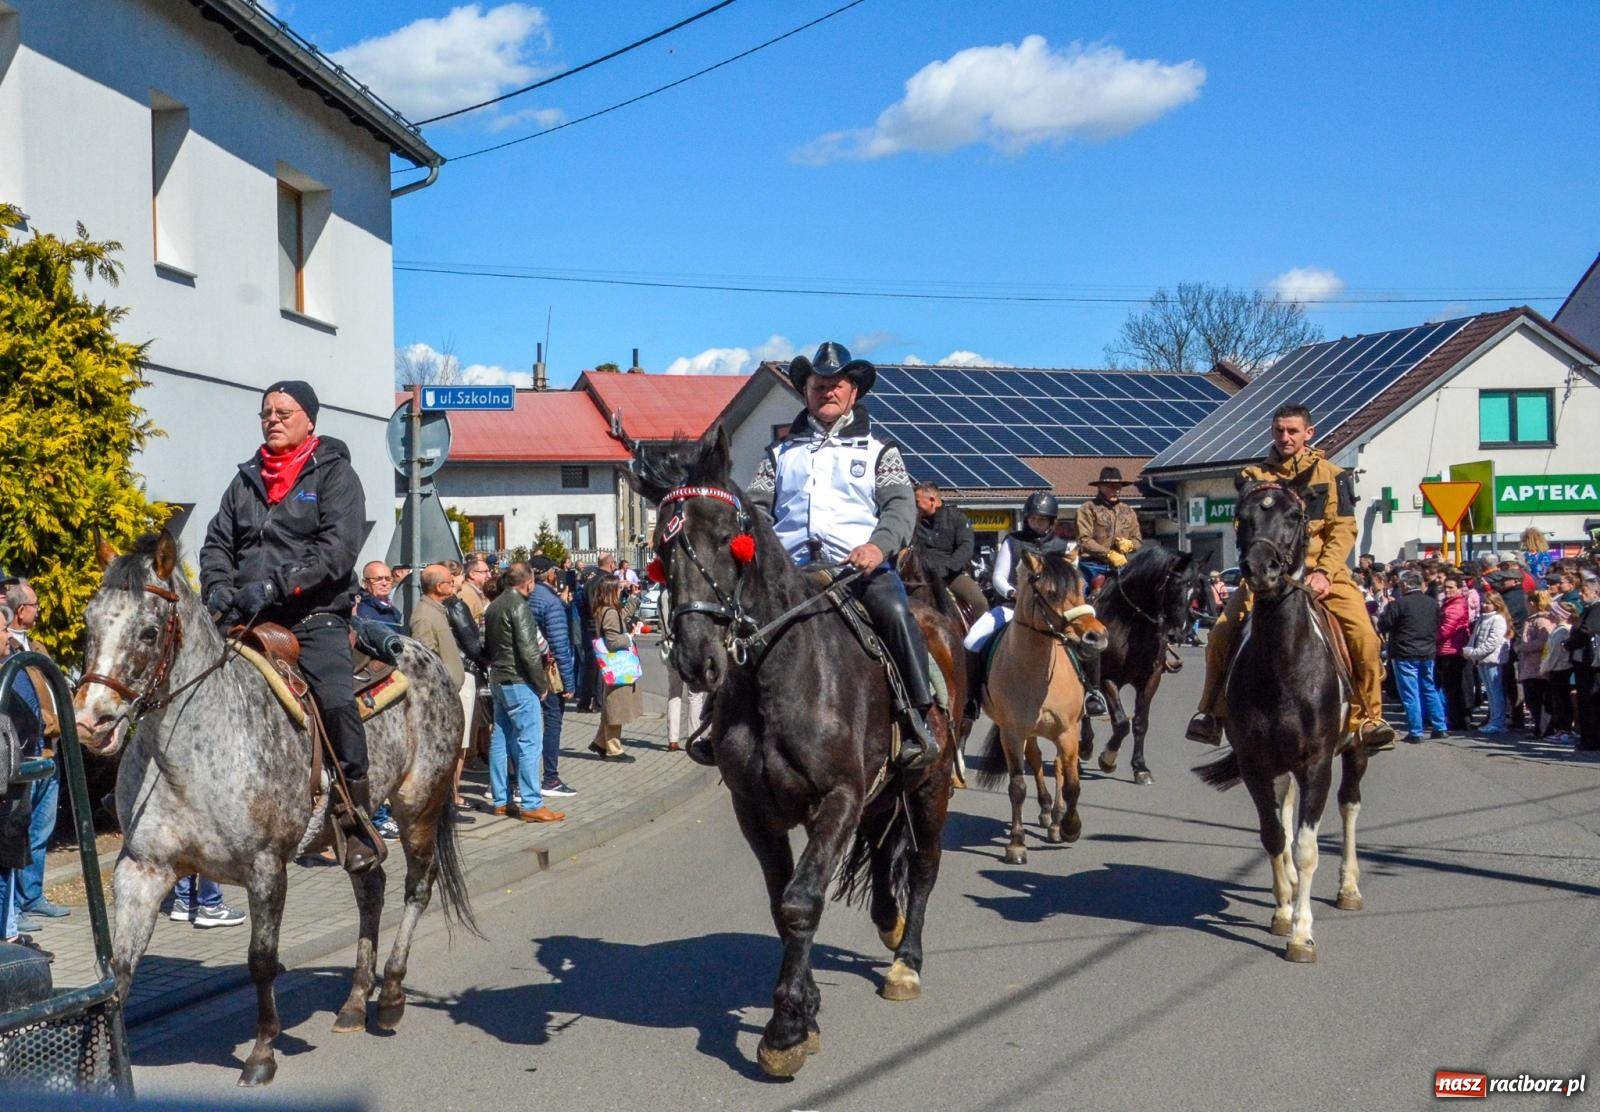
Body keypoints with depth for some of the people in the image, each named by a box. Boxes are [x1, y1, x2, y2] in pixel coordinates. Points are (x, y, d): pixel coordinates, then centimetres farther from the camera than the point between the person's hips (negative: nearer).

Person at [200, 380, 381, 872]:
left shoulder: (335, 474, 3)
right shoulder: (247, 480, 19)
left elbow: (338, 548, -11)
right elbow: (217, 543, 17)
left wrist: (275, 584, -20)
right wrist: (219, 587, -5)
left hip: (315, 618, -5)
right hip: (249, 623, 6)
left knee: (337, 703, -25)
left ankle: (358, 824, -16)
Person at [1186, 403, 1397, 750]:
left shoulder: (1331, 475, 7)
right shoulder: (1255, 476, 9)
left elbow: (1344, 529, 0)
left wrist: (1324, 572, -15)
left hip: (1322, 570, -1)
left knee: (1363, 636, -21)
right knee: (1222, 634, -16)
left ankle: (1368, 717, -7)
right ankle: (1211, 712, 0)